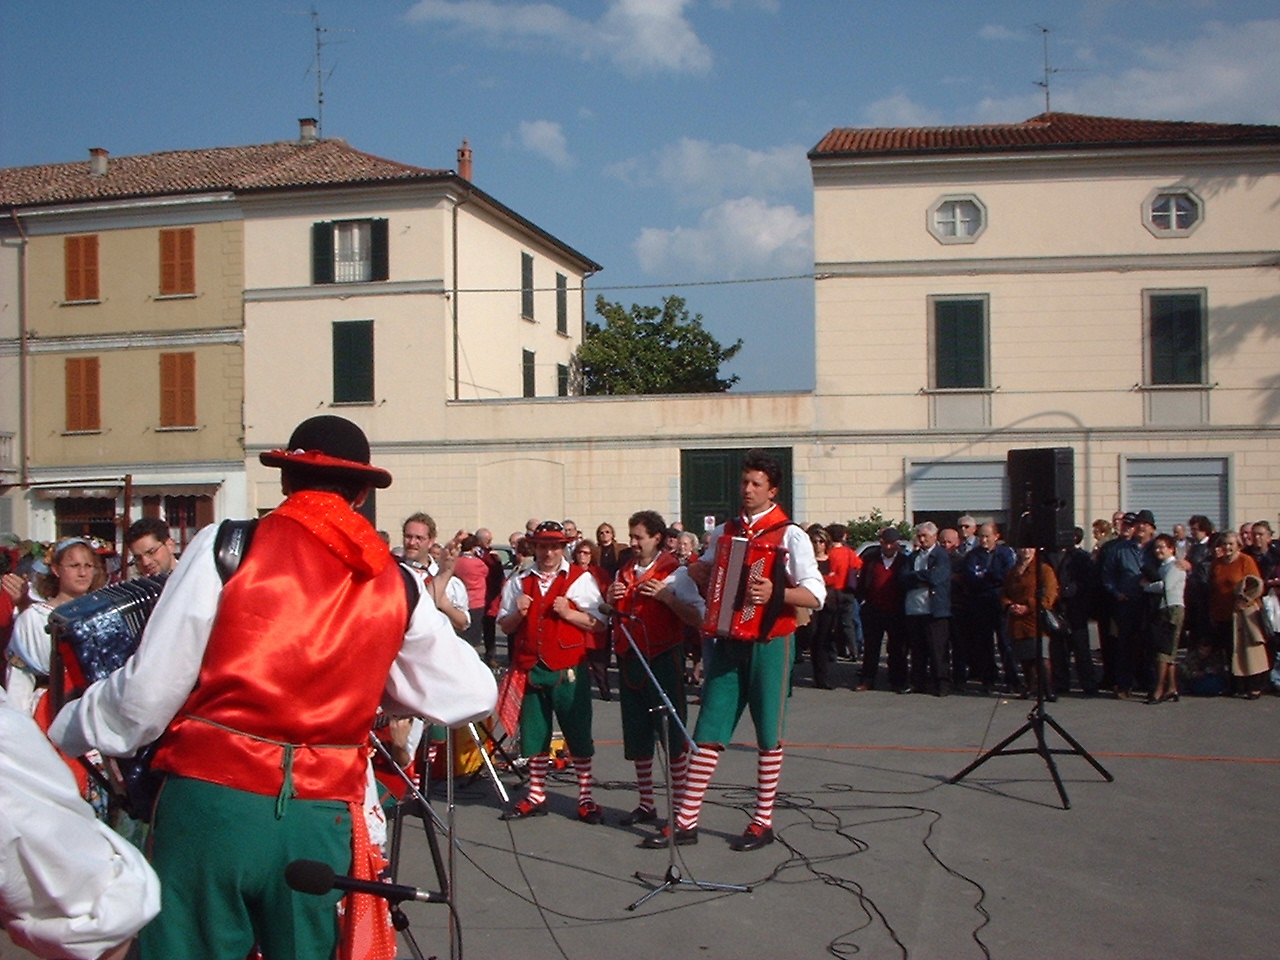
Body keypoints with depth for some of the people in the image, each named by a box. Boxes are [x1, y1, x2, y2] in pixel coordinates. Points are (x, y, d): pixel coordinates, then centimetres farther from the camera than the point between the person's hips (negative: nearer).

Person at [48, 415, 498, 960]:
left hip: (211, 800, -2)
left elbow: (148, 690, -5)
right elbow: (474, 694, 10)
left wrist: (65, 730, 13)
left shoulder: (226, 547, -4)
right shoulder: (395, 586, 4)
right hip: (322, 821, 2)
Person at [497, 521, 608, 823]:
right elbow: (505, 626, 15)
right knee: (534, 734, 10)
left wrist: (568, 613, -16)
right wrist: (518, 613, -6)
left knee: (578, 734, 2)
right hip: (530, 668, 3)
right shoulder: (519, 581, 12)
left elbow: (599, 623, -2)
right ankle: (536, 796, 22)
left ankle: (586, 798, 11)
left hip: (568, 670, -3)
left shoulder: (581, 578, 2)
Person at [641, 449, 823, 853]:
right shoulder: (724, 532, 12)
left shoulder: (790, 535, -5)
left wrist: (775, 593, -27)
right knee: (708, 732, 3)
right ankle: (686, 820, 8)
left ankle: (763, 822, 16)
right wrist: (688, 570, 5)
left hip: (770, 643, -4)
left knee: (768, 735, 5)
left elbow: (815, 594, -12)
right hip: (728, 642, 5)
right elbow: (705, 576, 27)